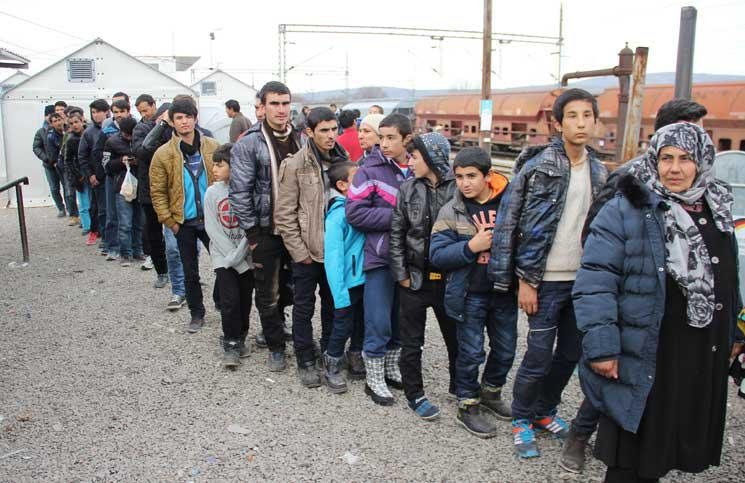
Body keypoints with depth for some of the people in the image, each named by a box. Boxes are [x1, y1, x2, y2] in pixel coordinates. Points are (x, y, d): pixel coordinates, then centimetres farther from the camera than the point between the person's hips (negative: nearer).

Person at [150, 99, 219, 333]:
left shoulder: (212, 147, -2)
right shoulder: (163, 154, -4)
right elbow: (157, 192, -1)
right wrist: (170, 222, -6)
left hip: (212, 218, 0)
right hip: (184, 223, 0)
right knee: (190, 272, 11)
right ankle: (196, 314, 27)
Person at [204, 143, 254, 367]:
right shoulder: (212, 192, -2)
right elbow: (212, 228, -3)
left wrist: (239, 254, -15)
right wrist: (231, 255, -10)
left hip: (247, 255, 0)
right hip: (223, 256, 0)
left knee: (245, 299, 7)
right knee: (230, 300, -7)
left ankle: (240, 339, 26)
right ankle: (231, 345, 6)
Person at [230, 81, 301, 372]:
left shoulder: (300, 139, 6)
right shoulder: (249, 144, -8)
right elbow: (240, 191, -10)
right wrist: (252, 232, -11)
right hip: (267, 230, -3)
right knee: (269, 294, 7)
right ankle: (276, 346, 24)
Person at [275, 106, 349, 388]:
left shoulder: (342, 160, 3)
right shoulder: (295, 165, -11)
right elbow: (284, 214, -10)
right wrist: (299, 251, -11)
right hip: (307, 251, -4)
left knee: (333, 303, 16)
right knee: (304, 306, 7)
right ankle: (305, 360, 22)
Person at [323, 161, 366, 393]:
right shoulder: (337, 214, -18)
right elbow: (333, 256, -20)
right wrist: (340, 293, -22)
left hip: (363, 278, 7)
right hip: (348, 282, -7)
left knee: (362, 323, 19)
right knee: (343, 325, 7)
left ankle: (356, 361, 38)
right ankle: (332, 367, 27)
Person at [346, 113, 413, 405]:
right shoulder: (370, 170, -8)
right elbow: (354, 212, -14)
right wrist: (396, 216, -17)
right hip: (380, 256, -4)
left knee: (401, 320, 15)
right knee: (379, 323, 1)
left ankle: (391, 369, 35)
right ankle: (374, 379, 18)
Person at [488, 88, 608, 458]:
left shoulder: (599, 172, 8)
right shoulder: (538, 166, -11)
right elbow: (510, 222, -12)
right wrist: (525, 280, -13)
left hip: (584, 280, 6)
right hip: (547, 280, -6)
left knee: (571, 352, 15)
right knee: (539, 356, 0)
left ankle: (545, 410, 35)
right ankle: (521, 420, 22)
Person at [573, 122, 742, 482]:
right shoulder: (625, 210, -12)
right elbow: (594, 282, -17)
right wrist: (600, 346, -21)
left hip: (702, 360, 6)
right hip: (642, 360, -6)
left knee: (663, 450, 18)